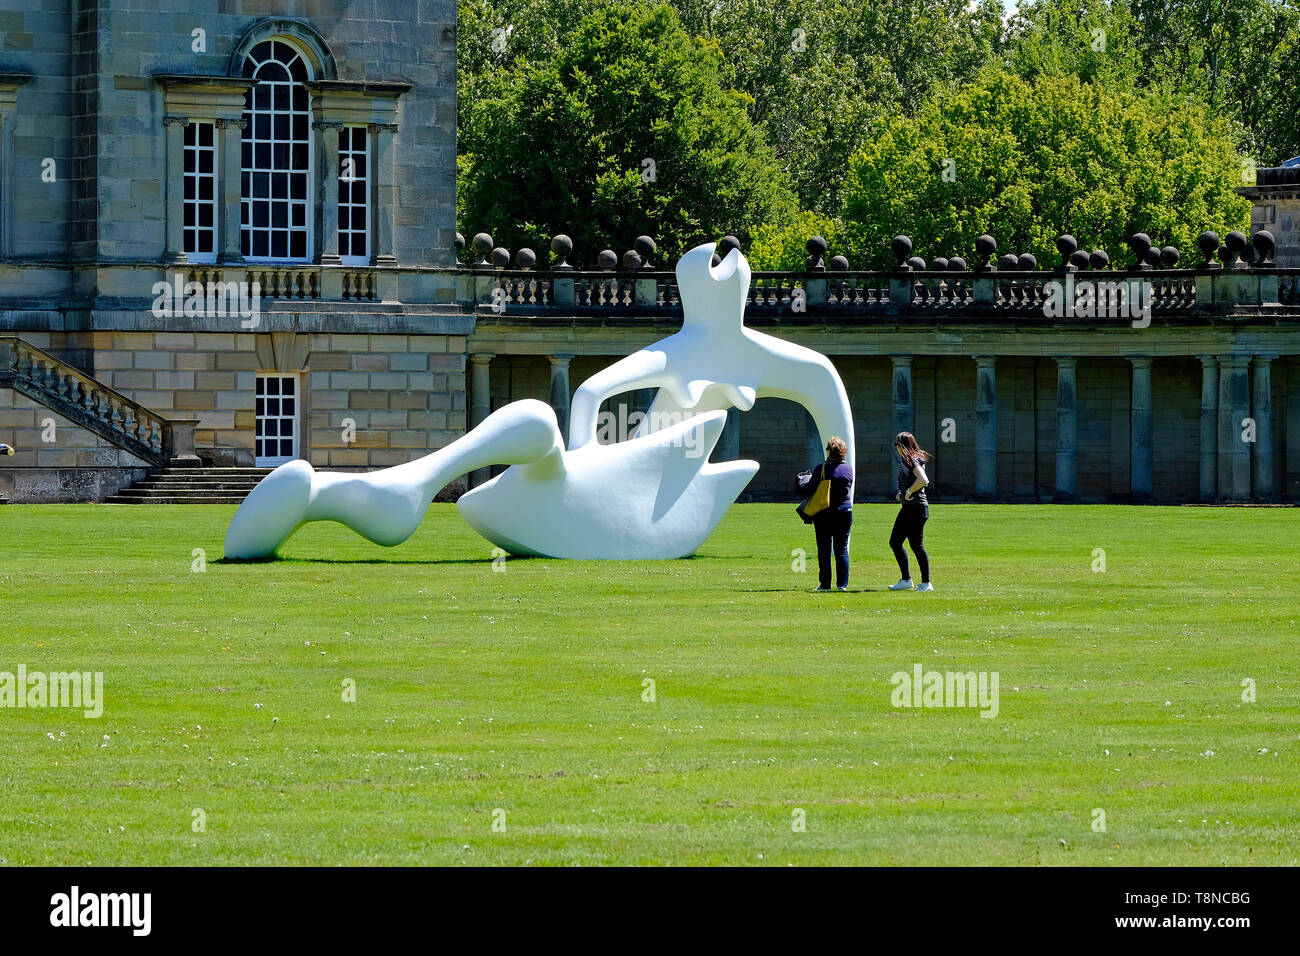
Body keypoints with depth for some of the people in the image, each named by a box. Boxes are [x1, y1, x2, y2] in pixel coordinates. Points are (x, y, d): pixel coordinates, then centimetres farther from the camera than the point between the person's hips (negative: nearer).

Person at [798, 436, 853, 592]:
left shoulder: (821, 469, -13)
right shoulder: (848, 469, 0)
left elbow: (809, 489, -8)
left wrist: (801, 483, 16)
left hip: (824, 514, -3)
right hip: (844, 512, 3)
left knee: (824, 550, 4)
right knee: (842, 550, 8)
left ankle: (825, 583, 3)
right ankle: (842, 583, 5)